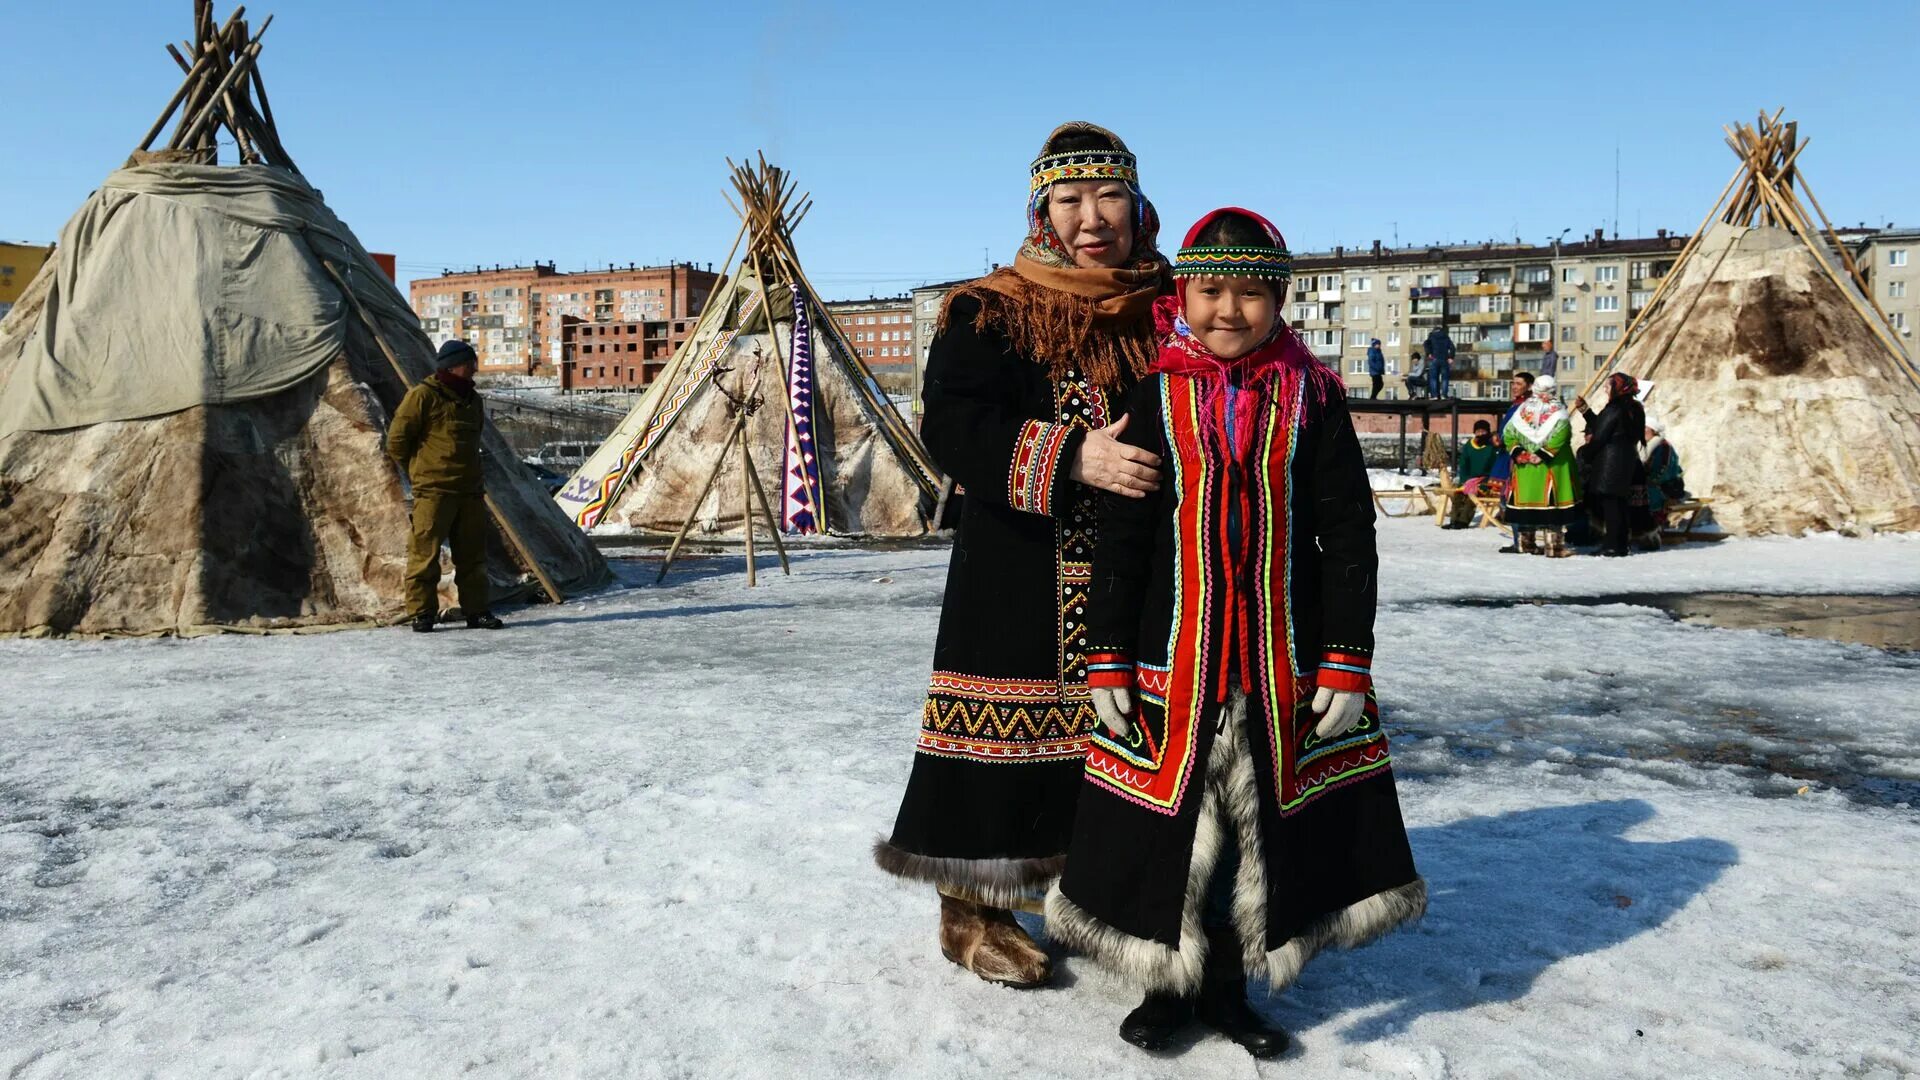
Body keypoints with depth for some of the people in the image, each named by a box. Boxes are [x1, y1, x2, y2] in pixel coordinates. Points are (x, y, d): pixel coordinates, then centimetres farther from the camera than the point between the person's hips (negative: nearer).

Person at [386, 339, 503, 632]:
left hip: (470, 490, 7)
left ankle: (476, 610, 16)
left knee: (473, 554, 9)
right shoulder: (422, 396, -7)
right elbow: (397, 440, -5)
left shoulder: (473, 399, 15)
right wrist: (419, 472, 4)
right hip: (433, 492, -7)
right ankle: (421, 612, 3)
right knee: (425, 553, -4)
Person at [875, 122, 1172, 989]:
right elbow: (952, 426, -15)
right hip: (1019, 576, -4)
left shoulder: (1167, 311, 10)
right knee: (1008, 730, -1)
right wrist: (1069, 458, -26)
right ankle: (974, 909, 18)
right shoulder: (990, 314, -3)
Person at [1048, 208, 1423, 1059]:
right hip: (1172, 661, 0)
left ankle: (1226, 987, 31)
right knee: (1168, 825, 7)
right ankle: (1167, 985, 29)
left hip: (1287, 663, 1)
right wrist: (1109, 662, -4)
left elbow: (1349, 538, 0)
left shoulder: (1314, 398, 0)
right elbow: (1119, 538, -1)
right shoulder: (1155, 399, -1)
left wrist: (1347, 665, -4)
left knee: (1263, 824, 11)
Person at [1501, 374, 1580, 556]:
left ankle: (1525, 544, 16)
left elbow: (1509, 432, 3)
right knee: (1551, 504, -2)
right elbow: (1560, 433, -19)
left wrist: (1518, 452, 0)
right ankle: (1554, 546, -4)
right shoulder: (1557, 410, -5)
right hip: (1550, 466, -4)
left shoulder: (1523, 408, 7)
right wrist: (1543, 454, -16)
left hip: (1524, 466, 4)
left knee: (1526, 502, 9)